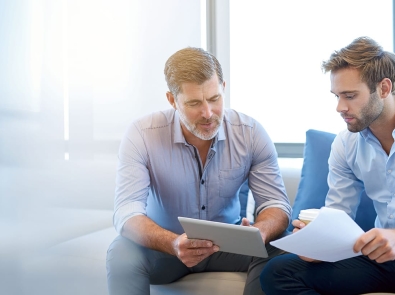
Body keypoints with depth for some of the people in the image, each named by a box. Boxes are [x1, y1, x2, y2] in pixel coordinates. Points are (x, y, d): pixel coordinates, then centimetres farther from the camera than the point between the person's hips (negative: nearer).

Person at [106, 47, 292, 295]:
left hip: (228, 243, 2)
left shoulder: (251, 133, -13)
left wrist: (259, 233, -37)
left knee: (275, 252, -26)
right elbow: (126, 212, -26)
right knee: (122, 254, -31)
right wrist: (174, 244, -46)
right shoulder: (142, 135, -19)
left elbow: (276, 203, -11)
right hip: (165, 245, -2)